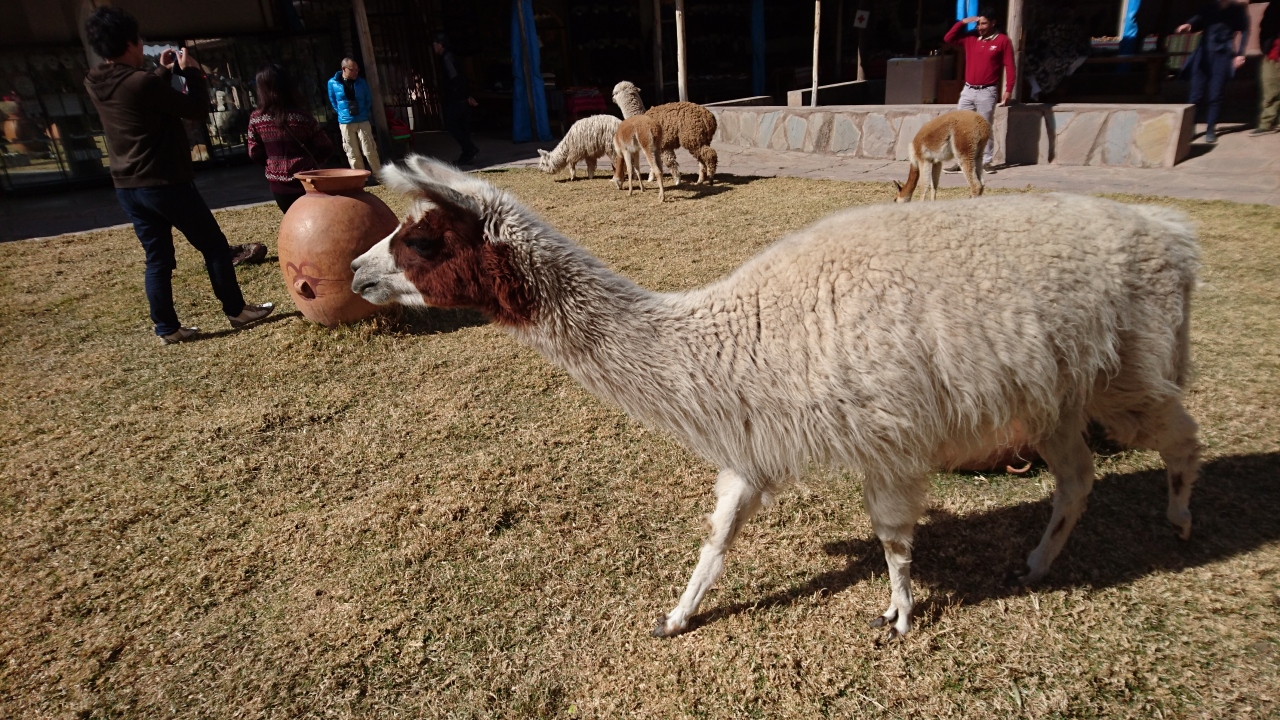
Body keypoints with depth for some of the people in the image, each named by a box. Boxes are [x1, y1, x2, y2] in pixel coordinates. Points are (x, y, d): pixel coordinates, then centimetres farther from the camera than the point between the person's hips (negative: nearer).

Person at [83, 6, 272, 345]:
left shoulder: (95, 84, 7)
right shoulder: (141, 83, -18)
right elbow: (197, 109, -9)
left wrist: (165, 72, 24)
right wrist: (190, 71, 4)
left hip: (127, 187, 8)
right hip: (166, 183, -8)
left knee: (157, 259, 11)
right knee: (214, 246, 6)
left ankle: (167, 329, 13)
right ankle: (236, 310, 14)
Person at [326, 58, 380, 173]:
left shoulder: (361, 82, 1)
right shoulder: (333, 83, -1)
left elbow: (369, 99, 12)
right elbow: (333, 101, 12)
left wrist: (364, 113, 6)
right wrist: (343, 113, 8)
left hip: (363, 121, 0)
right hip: (345, 123, 0)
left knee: (370, 151, -3)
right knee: (352, 155, 4)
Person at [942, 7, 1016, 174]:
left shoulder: (1002, 40, -3)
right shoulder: (970, 37, 8)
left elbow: (1010, 67, -5)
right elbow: (948, 38, 10)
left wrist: (1008, 91, -11)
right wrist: (963, 22, 0)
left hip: (987, 92, -4)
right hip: (968, 90, 4)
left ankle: (986, 162, 4)